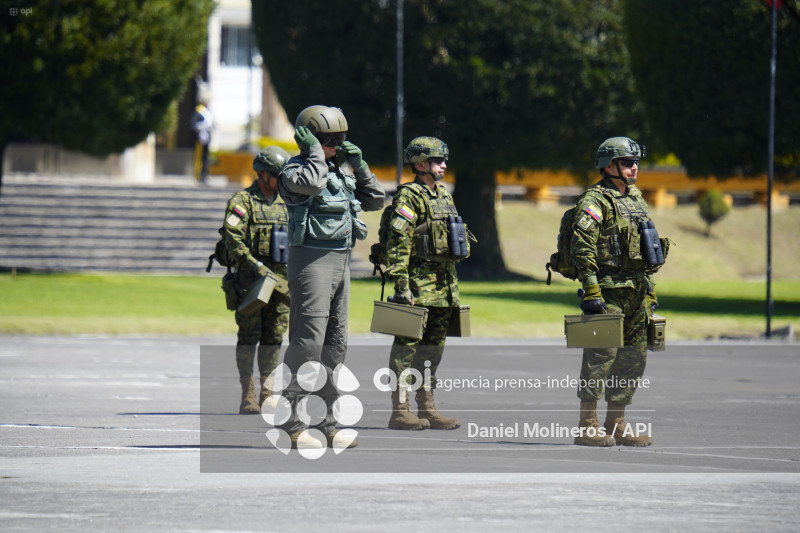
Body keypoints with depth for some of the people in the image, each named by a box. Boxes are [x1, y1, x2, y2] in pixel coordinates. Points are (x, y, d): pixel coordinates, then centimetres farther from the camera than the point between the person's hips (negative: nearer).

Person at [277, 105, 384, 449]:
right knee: (308, 341, -12)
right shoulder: (295, 169, -7)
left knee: (336, 343, 10)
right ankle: (291, 424, -11)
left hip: (341, 262, 9)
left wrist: (358, 165, 12)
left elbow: (375, 200, 22)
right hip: (312, 261, -9)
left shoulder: (342, 171, 17)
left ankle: (327, 422, 16)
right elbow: (310, 183, -30)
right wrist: (315, 152, -15)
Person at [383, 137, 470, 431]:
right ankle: (400, 410, -5)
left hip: (444, 283, 9)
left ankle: (427, 407, 16)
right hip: (418, 284, -9)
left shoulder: (443, 194, 17)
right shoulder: (409, 196, -10)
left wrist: (453, 283, 23)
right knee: (408, 346, -6)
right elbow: (398, 243, -16)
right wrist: (401, 285, -22)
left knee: (433, 346, 11)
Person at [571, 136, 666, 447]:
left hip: (636, 293, 8)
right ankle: (588, 427, -6)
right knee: (601, 355, -9)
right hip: (608, 290, -8)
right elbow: (581, 247, -17)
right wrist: (591, 291, -22)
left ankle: (617, 424, 16)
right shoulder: (595, 200, -9)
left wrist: (650, 290, 21)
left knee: (634, 357, 8)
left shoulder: (636, 199, 17)